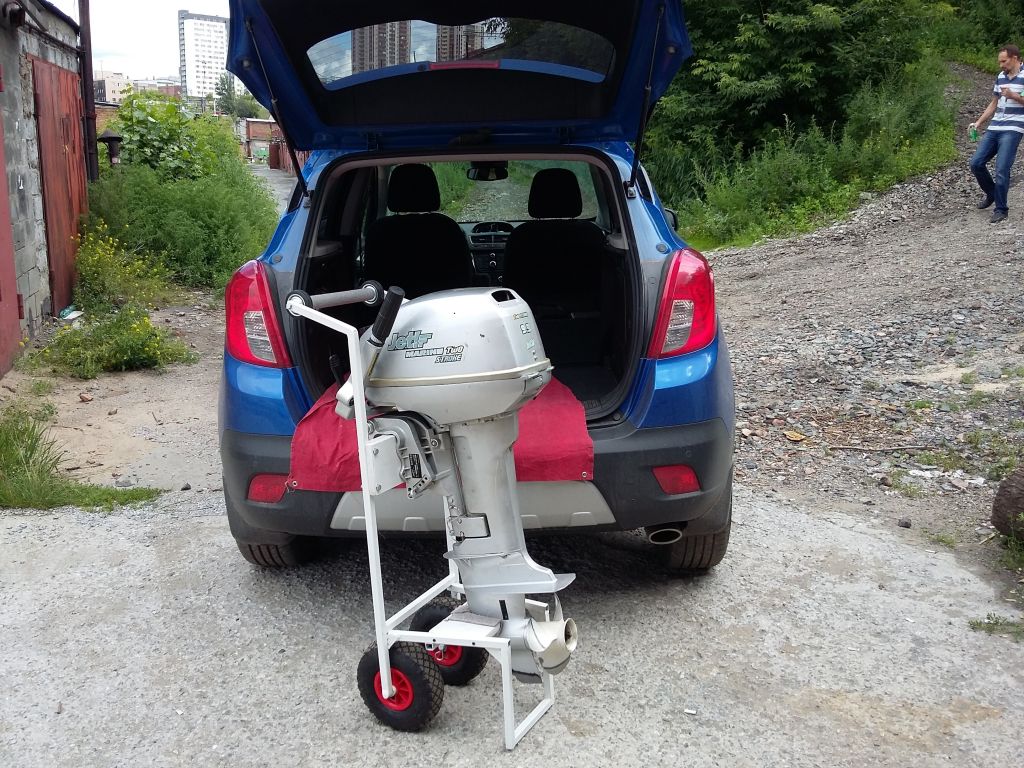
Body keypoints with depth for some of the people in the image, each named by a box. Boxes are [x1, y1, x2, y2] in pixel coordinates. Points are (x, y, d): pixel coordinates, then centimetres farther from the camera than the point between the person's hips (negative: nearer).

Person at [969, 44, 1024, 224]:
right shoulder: (1001, 76, 16)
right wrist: (978, 122, 15)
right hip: (994, 128, 7)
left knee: (1001, 170, -12)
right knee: (976, 163, 2)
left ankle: (1001, 209, 0)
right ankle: (991, 194, 25)